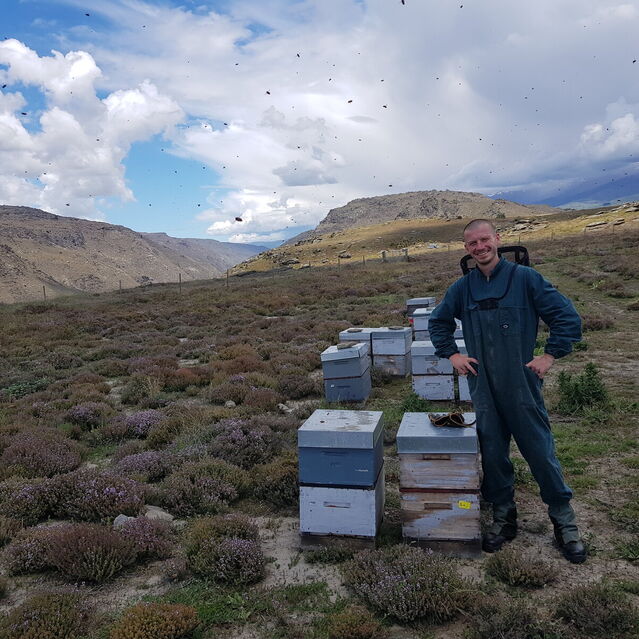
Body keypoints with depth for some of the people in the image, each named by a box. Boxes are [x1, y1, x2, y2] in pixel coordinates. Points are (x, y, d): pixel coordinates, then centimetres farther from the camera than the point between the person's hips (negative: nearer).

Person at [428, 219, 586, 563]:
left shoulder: (524, 278, -6)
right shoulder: (463, 287, 4)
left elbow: (568, 317, -4)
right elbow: (438, 322, 19)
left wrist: (550, 355, -6)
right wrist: (452, 354, 9)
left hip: (522, 385, -3)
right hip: (483, 388, 3)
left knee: (541, 451, 4)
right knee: (492, 454, 11)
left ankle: (564, 520, 24)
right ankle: (503, 516, 28)